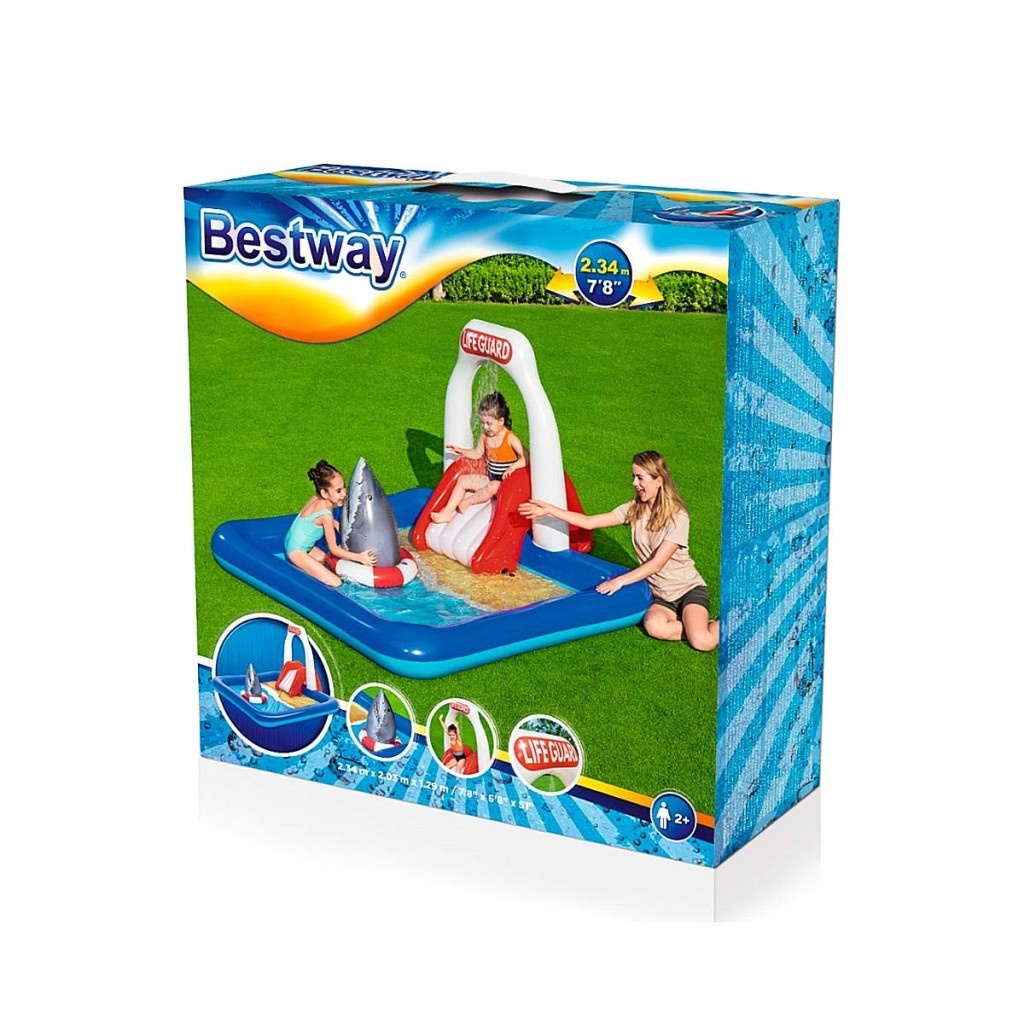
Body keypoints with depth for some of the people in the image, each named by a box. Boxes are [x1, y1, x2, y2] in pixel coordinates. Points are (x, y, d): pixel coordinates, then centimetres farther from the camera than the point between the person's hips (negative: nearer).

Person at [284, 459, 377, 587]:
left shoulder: (316, 499, -3)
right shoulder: (326, 514, -26)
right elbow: (334, 549, -18)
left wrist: (335, 524, 8)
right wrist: (360, 558, -21)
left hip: (292, 542, 9)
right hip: (297, 552, -9)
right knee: (335, 583, -13)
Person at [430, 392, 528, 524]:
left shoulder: (510, 438, -17)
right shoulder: (485, 436, 2)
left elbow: (526, 458, -22)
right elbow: (477, 454, 18)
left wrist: (513, 467, -37)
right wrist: (461, 451, 5)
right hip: (490, 479, 8)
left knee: (493, 487, -38)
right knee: (463, 480, -2)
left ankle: (467, 502, -18)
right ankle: (447, 512, -10)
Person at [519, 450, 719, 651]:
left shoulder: (678, 517, -17)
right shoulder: (634, 510, -1)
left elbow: (656, 564, -20)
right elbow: (589, 522, 0)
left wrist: (620, 581, -23)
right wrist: (549, 510, -3)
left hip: (688, 588, -5)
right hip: (661, 592, 5)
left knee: (702, 642, -31)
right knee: (654, 626, -32)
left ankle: (721, 626, 2)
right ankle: (698, 626, -6)